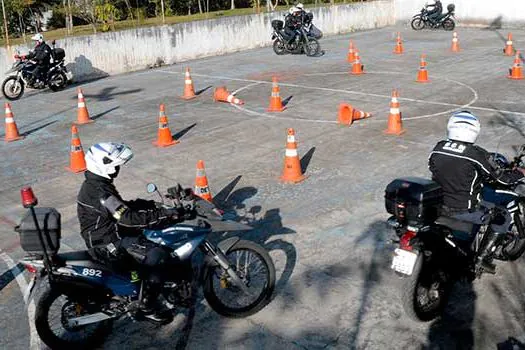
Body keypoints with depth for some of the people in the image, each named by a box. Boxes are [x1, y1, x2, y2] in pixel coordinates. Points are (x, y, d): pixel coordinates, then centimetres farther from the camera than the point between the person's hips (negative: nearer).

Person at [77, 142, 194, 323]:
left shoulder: (94, 184, 8)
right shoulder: (100, 192, -26)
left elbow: (120, 207, 18)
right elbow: (128, 218, -33)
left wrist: (152, 205, 9)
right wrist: (165, 213, -32)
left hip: (108, 234, 11)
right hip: (109, 244, -11)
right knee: (158, 256, -19)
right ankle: (148, 307, -8)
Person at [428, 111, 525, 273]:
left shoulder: (438, 148, -5)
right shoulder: (477, 154, -19)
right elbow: (502, 177, -8)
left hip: (437, 205, 6)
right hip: (464, 209, -6)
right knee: (503, 217, 14)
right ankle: (483, 256, 10)